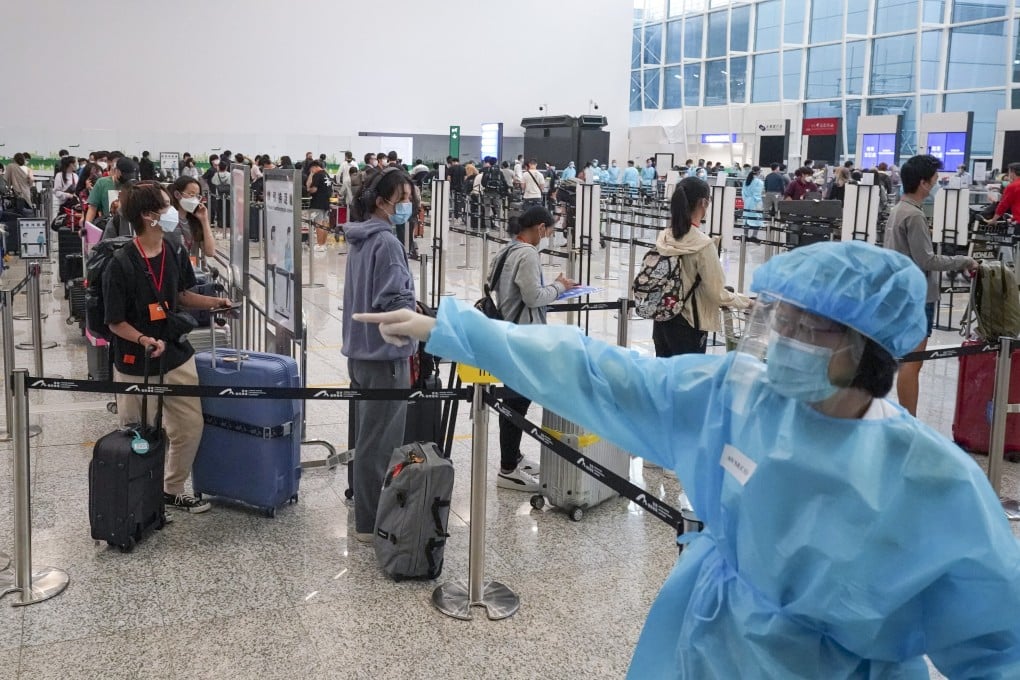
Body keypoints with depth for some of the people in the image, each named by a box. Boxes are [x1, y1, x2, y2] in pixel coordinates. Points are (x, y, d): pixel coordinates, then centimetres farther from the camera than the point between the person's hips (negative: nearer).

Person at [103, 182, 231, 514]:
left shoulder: (175, 254, 0)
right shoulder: (121, 265, -19)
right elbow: (116, 322, -13)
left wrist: (214, 302, 0)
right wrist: (144, 341, -29)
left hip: (177, 356, 6)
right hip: (136, 365, -6)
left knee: (190, 426, 11)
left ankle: (172, 489, 31)